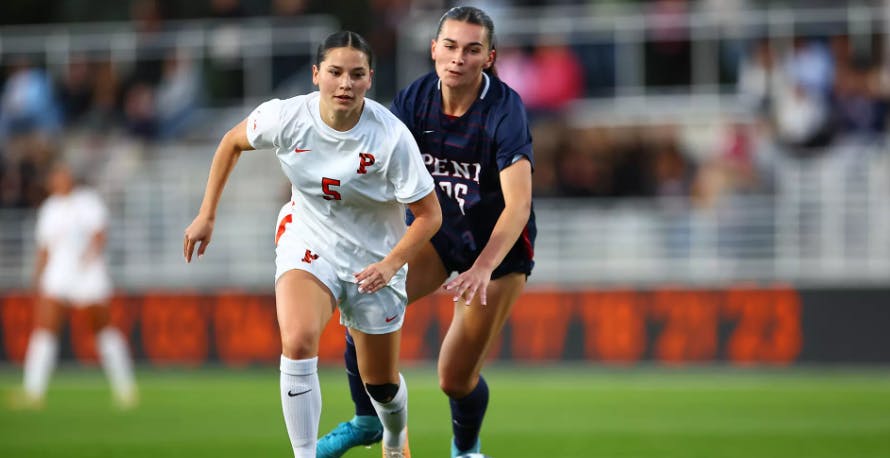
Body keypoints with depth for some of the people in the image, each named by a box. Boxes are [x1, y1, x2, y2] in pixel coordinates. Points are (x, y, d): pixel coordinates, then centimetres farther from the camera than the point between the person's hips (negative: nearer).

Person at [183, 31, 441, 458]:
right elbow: (232, 142, 4)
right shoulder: (286, 117, -18)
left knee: (382, 386, 12)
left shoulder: (391, 137, -24)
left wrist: (392, 263, -29)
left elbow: (429, 214, -15)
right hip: (306, 243, 0)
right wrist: (206, 215, 4)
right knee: (297, 342, -30)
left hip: (374, 258, 0)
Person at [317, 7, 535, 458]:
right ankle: (366, 421, 4)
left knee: (457, 380, -4)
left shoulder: (504, 111, -26)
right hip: (436, 230, 4)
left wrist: (483, 269, -49)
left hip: (498, 244, -4)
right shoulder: (414, 100, -13)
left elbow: (518, 205, -34)